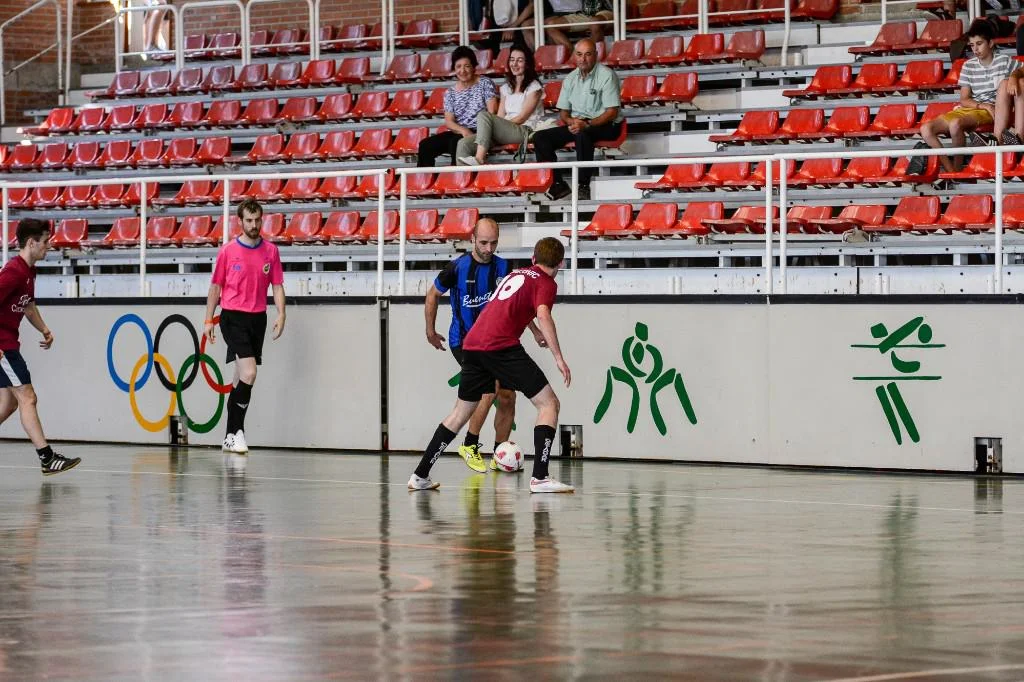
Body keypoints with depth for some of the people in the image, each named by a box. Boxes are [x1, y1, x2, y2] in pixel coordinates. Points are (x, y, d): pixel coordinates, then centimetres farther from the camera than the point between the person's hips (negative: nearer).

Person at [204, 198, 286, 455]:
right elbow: (216, 286, 5)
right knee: (248, 374, -18)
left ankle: (231, 435, 17)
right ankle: (237, 431, -9)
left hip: (258, 318, 4)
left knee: (241, 379, 10)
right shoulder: (228, 251, -2)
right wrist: (208, 320, 4)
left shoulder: (270, 251, 6)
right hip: (233, 317, -4)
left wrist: (281, 314, -6)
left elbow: (277, 286, 8)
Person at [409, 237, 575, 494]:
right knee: (549, 403, 0)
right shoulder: (546, 283, 5)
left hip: (472, 344, 7)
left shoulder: (515, 274, 27)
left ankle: (420, 476, 22)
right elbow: (543, 315, -14)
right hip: (502, 346, -7)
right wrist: (559, 358, -15)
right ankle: (540, 477, -12)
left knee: (461, 412, 21)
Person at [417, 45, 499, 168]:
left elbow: (492, 113, -6)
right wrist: (463, 130, -19)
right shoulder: (450, 93, 12)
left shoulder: (485, 84, 2)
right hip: (458, 133, 5)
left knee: (456, 142, -35)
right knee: (425, 145, -15)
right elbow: (449, 121, 3)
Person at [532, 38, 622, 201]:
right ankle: (557, 184, -19)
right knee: (540, 137, -12)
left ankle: (584, 186, -36)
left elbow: (612, 112, -13)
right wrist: (571, 122, -9)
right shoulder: (570, 79, 13)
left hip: (605, 126, -6)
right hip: (576, 124, 6)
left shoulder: (606, 75, -6)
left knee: (582, 134, -40)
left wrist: (587, 124, -24)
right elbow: (563, 112, 15)